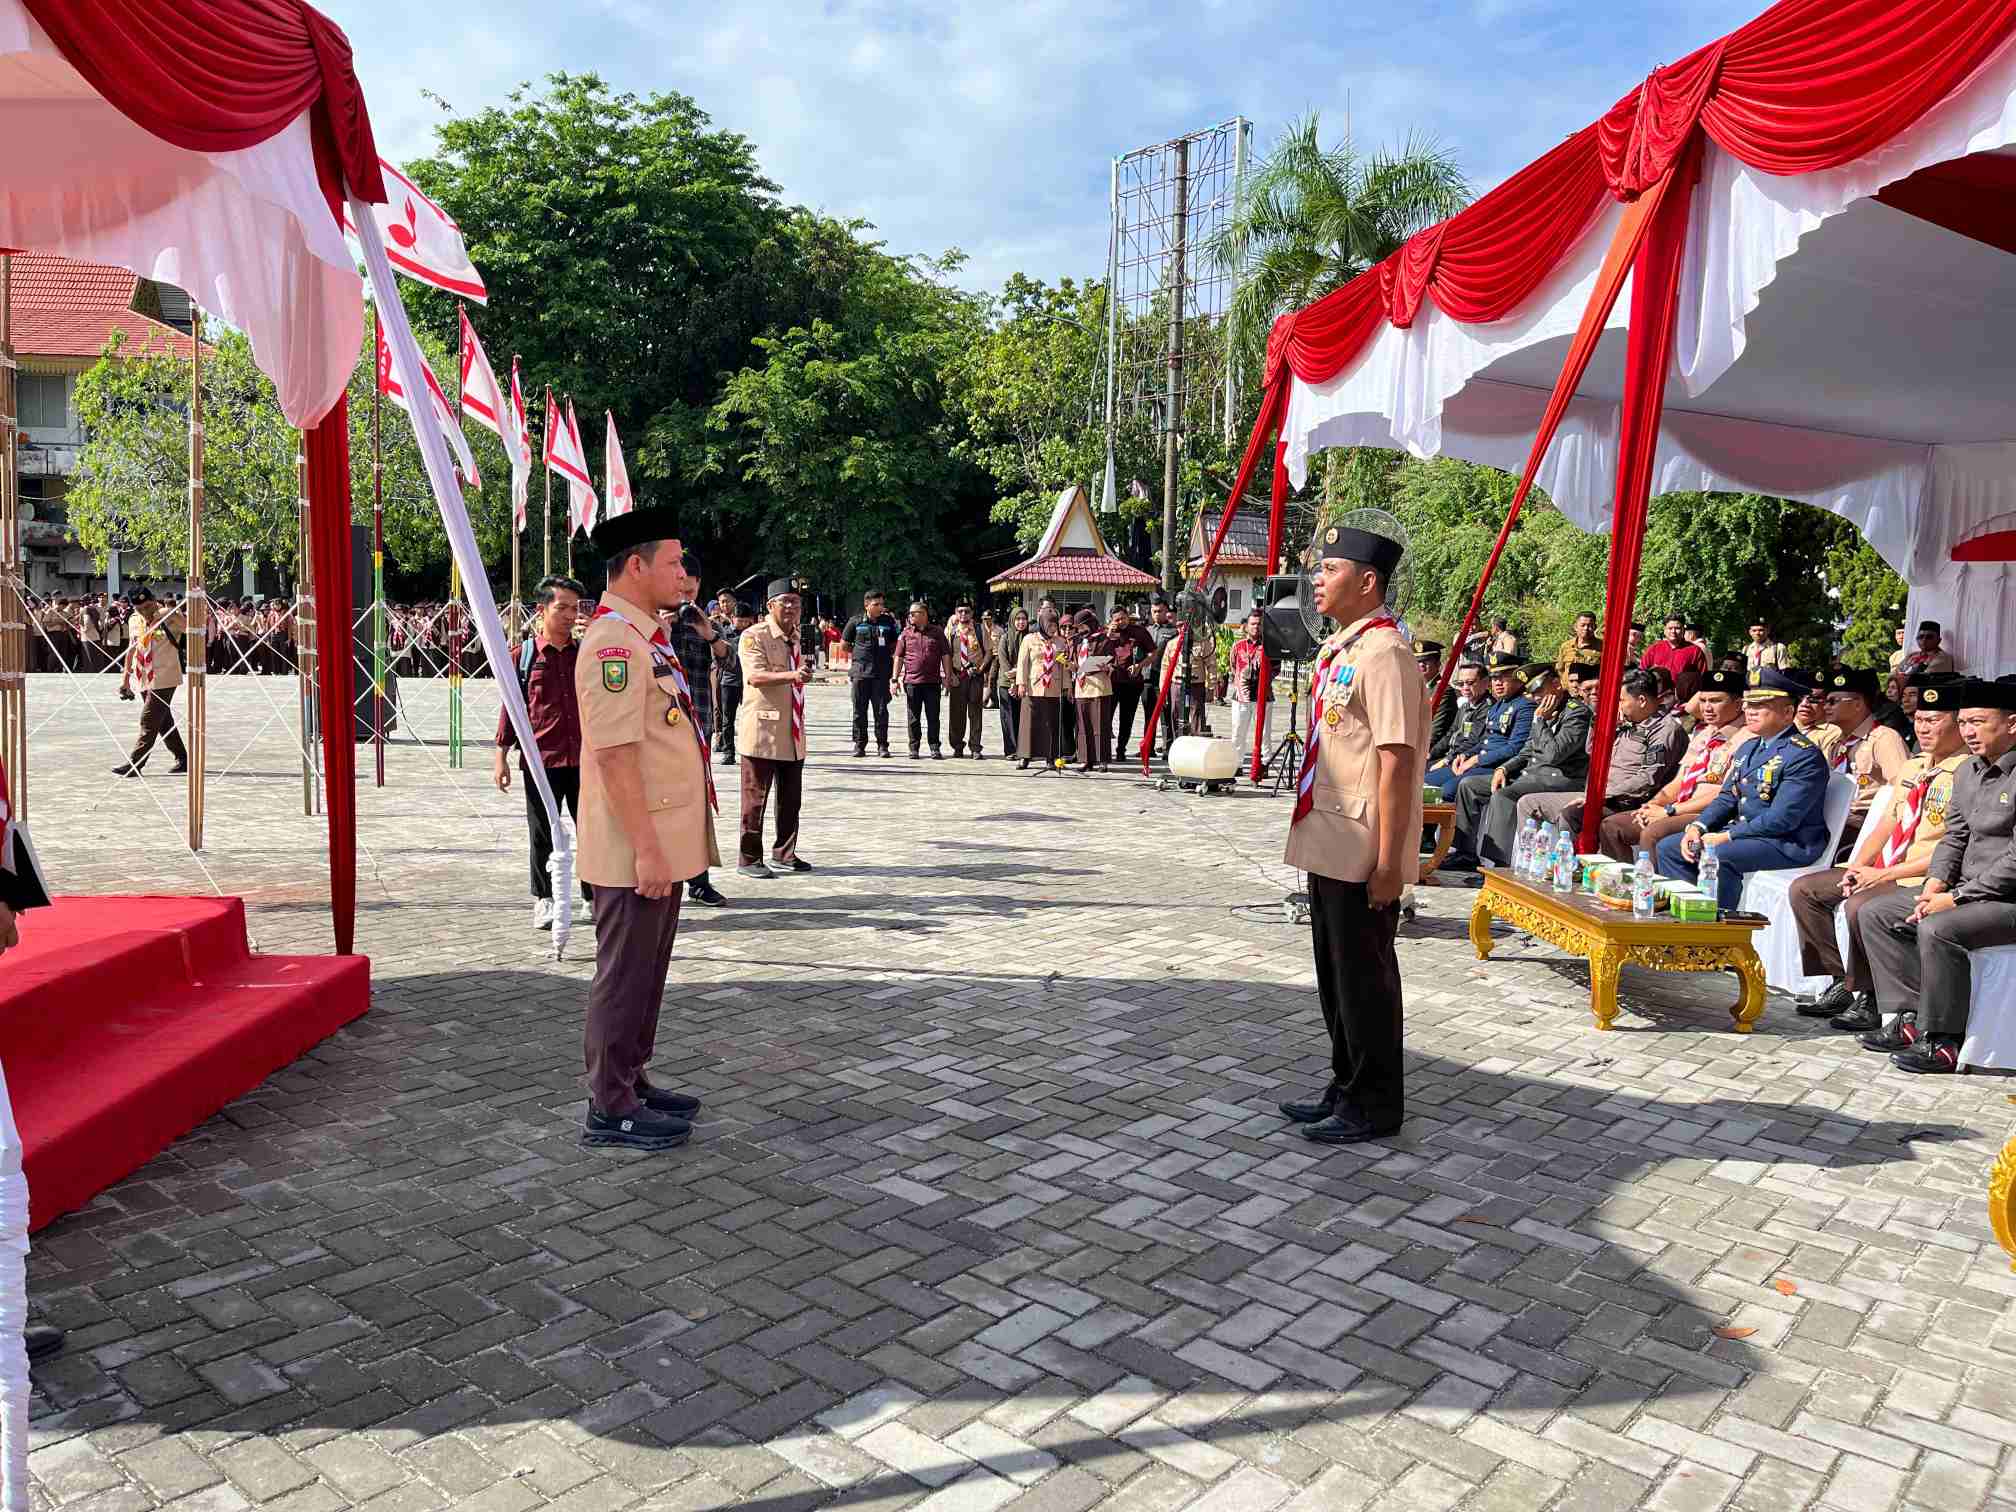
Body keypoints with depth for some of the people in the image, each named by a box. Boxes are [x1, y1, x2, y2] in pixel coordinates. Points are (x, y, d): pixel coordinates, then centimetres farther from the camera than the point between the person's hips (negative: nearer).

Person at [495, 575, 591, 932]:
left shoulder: (587, 653, 6)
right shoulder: (525, 654, 1)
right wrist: (501, 756, 2)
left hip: (584, 758, 2)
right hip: (540, 759, -2)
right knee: (543, 834, 7)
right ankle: (544, 900, 21)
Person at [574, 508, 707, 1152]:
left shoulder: (645, 637, 15)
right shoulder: (614, 641, -18)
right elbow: (613, 753, -23)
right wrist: (646, 850, -23)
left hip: (662, 845, 10)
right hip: (636, 851, -10)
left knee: (645, 972, 18)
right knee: (625, 974, 1)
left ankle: (631, 1080, 31)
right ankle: (610, 1108, 13)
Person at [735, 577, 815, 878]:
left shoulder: (795, 637, 16)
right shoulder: (754, 636, -9)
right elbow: (755, 676, -24)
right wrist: (793, 676, -36)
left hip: (792, 732, 7)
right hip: (762, 729, -7)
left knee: (791, 798, 13)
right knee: (755, 797, -2)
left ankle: (784, 853, 26)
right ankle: (749, 859, 6)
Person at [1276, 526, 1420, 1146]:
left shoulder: (1384, 654, -18)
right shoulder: (1337, 649, 12)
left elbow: (1396, 762, -22)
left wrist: (1388, 862, -23)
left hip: (1363, 856, -9)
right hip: (1329, 848, 9)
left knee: (1363, 978, 3)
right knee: (1335, 974, 19)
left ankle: (1375, 1107, 18)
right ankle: (1346, 1087, 33)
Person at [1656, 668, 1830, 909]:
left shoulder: (1803, 755, -14)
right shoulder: (1749, 747, 15)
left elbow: (1782, 819, -22)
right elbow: (1727, 798, 15)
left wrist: (1727, 837, -21)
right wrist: (1697, 827, -4)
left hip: (1789, 843, -9)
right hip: (1744, 832, 9)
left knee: (1716, 856, -33)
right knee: (1668, 848, 0)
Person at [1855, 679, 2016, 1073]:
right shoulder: (1967, 771, 12)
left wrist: (1957, 897, -20)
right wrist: (1936, 883, -3)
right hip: (1967, 890, 10)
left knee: (1938, 929, -31)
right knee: (1875, 913, 3)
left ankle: (1941, 1040, -19)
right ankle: (1911, 1016, -1)